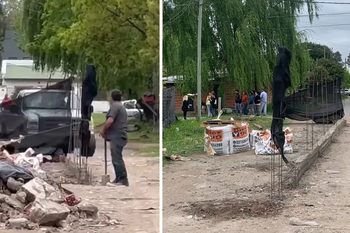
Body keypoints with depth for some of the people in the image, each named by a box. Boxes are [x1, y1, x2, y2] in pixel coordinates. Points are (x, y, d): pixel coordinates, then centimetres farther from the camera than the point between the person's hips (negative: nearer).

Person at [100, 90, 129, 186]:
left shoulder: (115, 106, -10)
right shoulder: (122, 107, 23)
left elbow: (110, 121, -22)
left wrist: (103, 131, -7)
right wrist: (107, 131, 22)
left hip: (116, 137, -10)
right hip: (120, 136, 10)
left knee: (117, 159, -10)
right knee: (117, 158, 14)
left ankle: (123, 180, -11)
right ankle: (119, 178, 16)